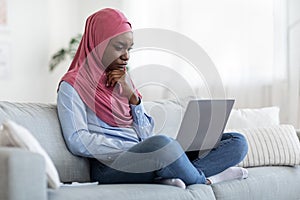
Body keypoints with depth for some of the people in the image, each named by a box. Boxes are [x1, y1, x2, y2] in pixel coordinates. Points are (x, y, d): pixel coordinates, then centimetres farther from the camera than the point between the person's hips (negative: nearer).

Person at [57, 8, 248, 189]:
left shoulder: (122, 81, 24)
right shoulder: (72, 85, 4)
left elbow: (146, 133, 17)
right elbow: (78, 142, -9)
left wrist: (132, 96, 3)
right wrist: (134, 149, -15)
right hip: (110, 164, -7)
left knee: (237, 141, -4)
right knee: (160, 144, -41)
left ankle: (169, 177, -28)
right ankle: (204, 179, -11)